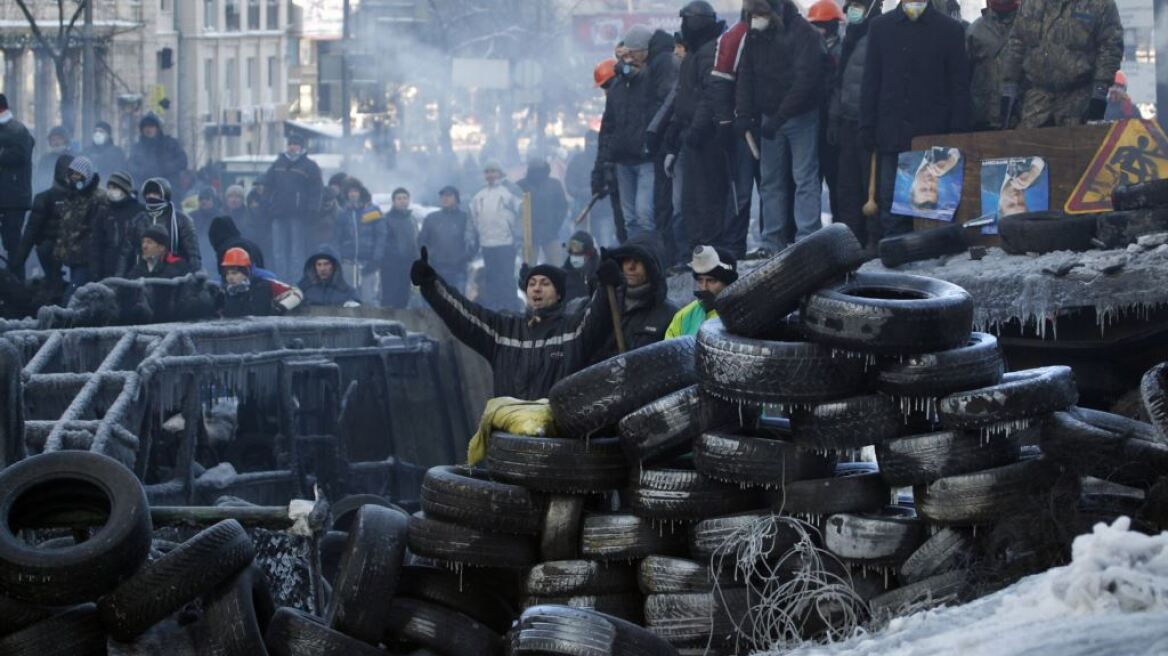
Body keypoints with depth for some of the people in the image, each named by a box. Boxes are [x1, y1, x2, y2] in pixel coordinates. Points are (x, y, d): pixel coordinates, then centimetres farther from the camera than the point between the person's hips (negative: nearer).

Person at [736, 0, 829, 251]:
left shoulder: (802, 33, -15)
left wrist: (779, 117, -23)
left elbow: (805, 79, -21)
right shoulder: (754, 35, 4)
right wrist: (743, 113, -7)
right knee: (771, 181, 8)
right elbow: (746, 75, 6)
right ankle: (772, 243, 12)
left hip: (801, 116, -6)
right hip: (769, 118, 6)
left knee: (805, 178, -7)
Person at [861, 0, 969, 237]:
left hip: (934, 135, -2)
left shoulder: (951, 30, 6)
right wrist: (867, 128, 3)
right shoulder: (880, 27, 12)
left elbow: (960, 86, 4)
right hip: (892, 136, 2)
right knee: (892, 209, 0)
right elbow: (870, 82, 12)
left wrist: (957, 134, -5)